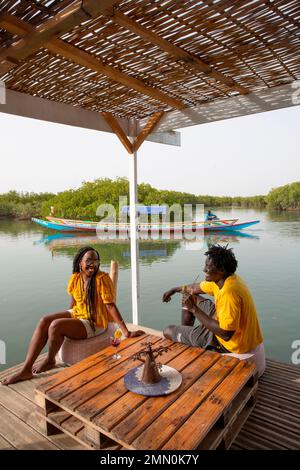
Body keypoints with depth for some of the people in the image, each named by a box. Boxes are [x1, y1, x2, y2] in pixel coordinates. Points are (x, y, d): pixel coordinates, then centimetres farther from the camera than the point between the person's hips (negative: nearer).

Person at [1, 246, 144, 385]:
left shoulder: (102, 279, -21)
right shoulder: (75, 278, -1)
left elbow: (111, 306, -22)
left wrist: (127, 332, -25)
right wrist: (67, 318, 22)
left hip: (94, 323, -7)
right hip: (76, 314, 7)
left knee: (55, 325, -24)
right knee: (44, 321, -12)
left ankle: (50, 361, 5)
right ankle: (26, 369, -7)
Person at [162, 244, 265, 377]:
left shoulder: (229, 292, -34)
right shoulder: (221, 279, -4)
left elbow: (225, 334, -34)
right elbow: (198, 287, 15)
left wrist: (194, 309, -30)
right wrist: (175, 289, 27)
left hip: (231, 345, -9)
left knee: (169, 331, -5)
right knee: (191, 297, 19)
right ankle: (184, 336, 34)